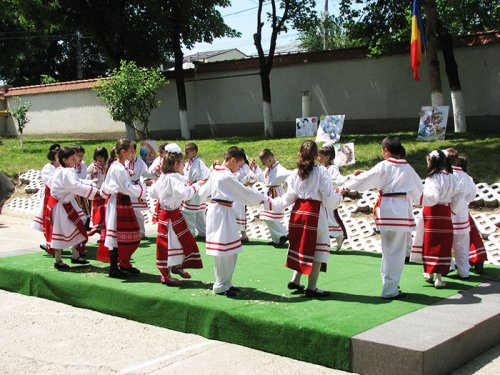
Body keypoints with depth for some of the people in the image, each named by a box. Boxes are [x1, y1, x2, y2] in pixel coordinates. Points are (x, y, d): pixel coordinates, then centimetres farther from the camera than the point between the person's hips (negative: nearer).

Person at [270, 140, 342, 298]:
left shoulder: (295, 173, 3)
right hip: (315, 213, -5)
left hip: (297, 212, 6)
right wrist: (339, 197, 11)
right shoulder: (321, 172, -10)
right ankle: (311, 288, 7)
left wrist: (272, 203, 16)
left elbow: (289, 198, 3)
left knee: (300, 245, 22)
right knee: (318, 248, 5)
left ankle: (295, 280, 23)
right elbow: (329, 197, -9)